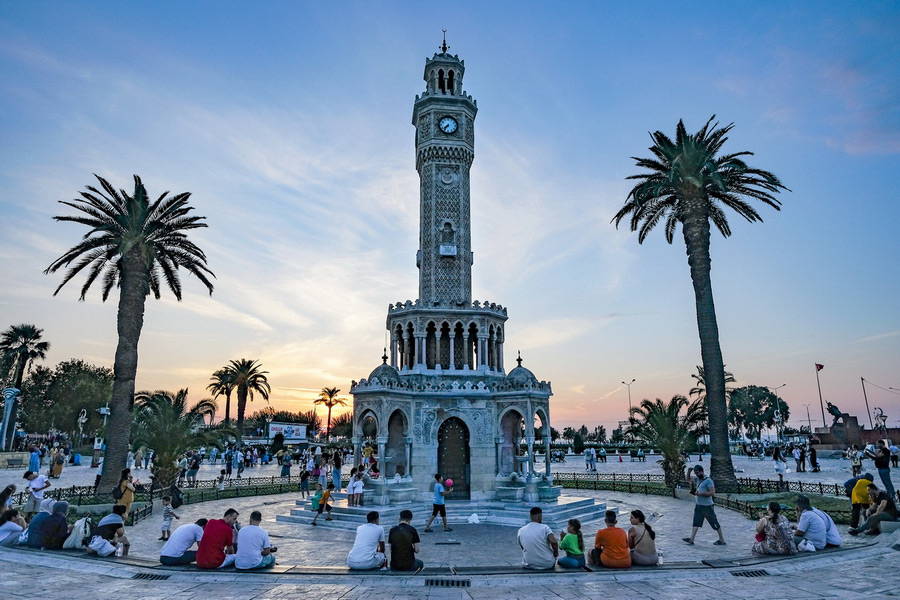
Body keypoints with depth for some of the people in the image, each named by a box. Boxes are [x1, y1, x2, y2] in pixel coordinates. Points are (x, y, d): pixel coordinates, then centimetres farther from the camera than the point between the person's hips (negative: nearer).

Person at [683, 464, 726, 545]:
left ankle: (722, 540, 17)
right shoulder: (698, 479, 10)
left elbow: (712, 493, -21)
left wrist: (700, 493, -23)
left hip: (707, 506, -8)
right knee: (696, 522, 3)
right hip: (698, 505, 8)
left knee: (714, 523, 4)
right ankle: (691, 539, 0)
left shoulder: (708, 481, -15)